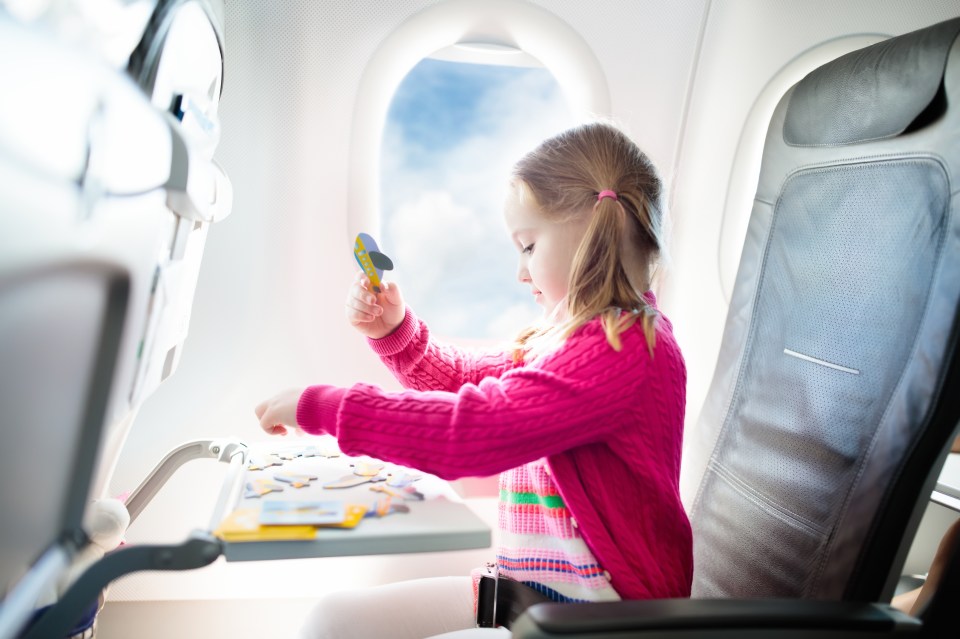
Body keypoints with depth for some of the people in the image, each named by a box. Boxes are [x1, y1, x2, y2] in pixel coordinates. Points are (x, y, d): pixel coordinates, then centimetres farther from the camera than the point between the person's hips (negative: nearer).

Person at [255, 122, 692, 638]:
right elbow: (467, 382, 19)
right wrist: (394, 331, 5)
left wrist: (320, 406, -19)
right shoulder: (569, 335, 11)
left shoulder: (625, 348, -22)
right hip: (529, 586, 9)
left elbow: (474, 428, -29)